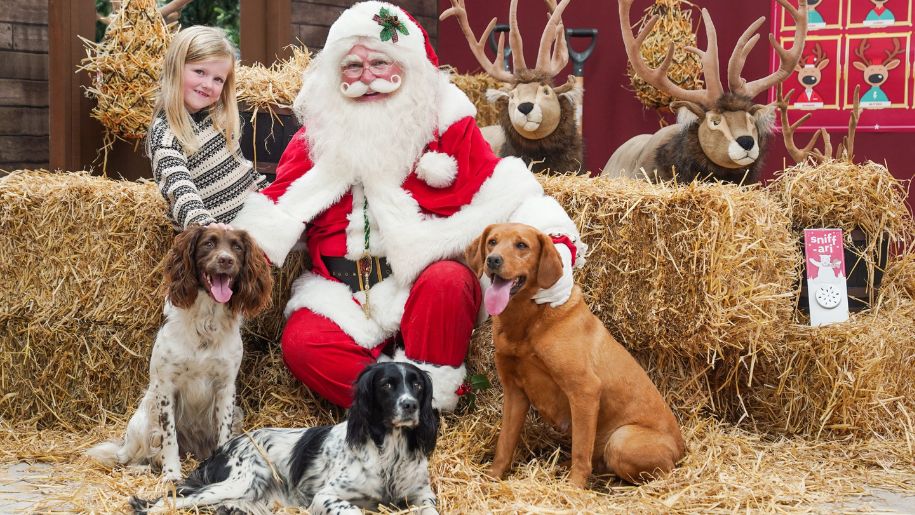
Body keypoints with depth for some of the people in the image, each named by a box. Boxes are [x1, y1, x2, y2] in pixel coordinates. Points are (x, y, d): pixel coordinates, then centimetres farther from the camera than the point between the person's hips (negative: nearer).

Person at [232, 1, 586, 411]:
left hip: (431, 279, -2)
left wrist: (555, 249, -25)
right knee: (301, 344, -26)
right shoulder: (319, 133, 9)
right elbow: (280, 209, 2)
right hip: (347, 294, 2)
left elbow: (510, 198, -6)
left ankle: (429, 397, -17)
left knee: (447, 281, -35)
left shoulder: (446, 123, 1)